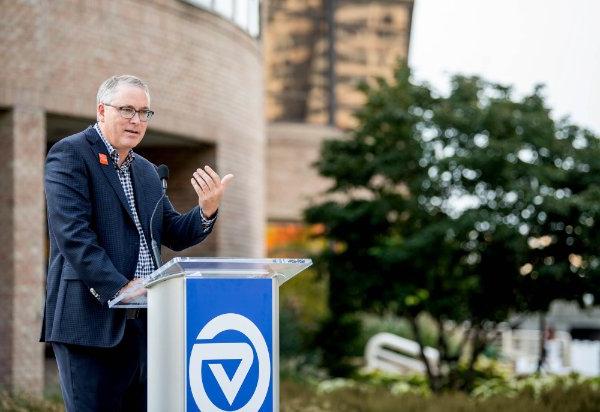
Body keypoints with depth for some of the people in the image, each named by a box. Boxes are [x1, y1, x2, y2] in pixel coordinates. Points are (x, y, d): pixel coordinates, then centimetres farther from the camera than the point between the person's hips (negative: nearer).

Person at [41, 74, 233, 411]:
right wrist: (119, 288, -21)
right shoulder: (71, 154, -4)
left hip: (143, 320, 7)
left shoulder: (147, 171, 20)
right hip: (93, 319, -7)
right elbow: (72, 233, -15)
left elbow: (174, 235, 18)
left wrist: (207, 209, -3)